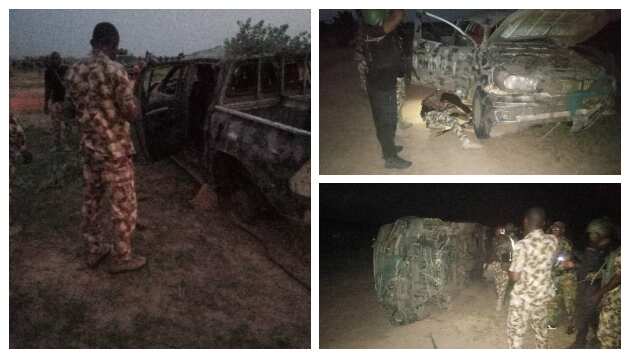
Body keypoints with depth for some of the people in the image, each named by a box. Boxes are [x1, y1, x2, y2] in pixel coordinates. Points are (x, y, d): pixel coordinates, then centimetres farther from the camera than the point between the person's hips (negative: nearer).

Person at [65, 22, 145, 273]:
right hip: (115, 150, -7)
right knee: (124, 206, 4)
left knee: (91, 201, 17)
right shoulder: (115, 70, -19)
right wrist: (130, 88, 2)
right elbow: (130, 113, -17)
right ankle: (122, 257, 12)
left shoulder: (74, 71, 4)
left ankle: (94, 250, 29)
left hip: (88, 148, 7)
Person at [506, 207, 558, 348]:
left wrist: (509, 270, 2)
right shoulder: (552, 241, -4)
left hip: (523, 297, -6)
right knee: (541, 330, 23)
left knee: (516, 333, 5)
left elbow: (514, 277, -20)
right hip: (543, 295, 6)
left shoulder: (523, 244, -22)